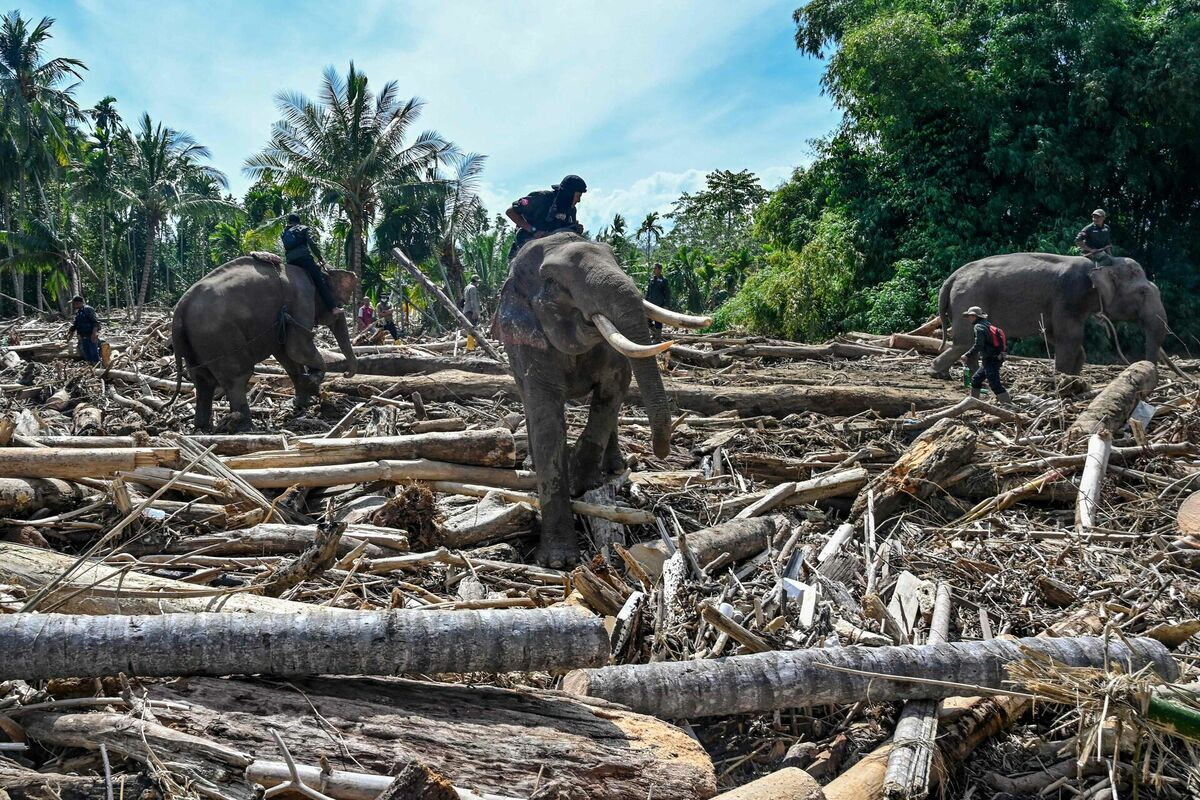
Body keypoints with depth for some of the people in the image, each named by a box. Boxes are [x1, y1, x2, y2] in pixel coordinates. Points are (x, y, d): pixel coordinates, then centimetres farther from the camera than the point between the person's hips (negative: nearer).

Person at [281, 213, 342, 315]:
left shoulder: (284, 233, 27)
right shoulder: (304, 229, 14)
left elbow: (285, 249, 21)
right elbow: (312, 243, -1)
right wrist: (320, 258, 3)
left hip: (290, 261, 5)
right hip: (304, 257, -5)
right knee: (321, 281, -9)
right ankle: (333, 307, -18)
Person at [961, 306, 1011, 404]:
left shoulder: (979, 327, -13)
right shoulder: (987, 324, 16)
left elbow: (978, 345, -21)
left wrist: (967, 355, -12)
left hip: (990, 360, -10)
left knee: (995, 384, -13)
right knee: (975, 379, 19)